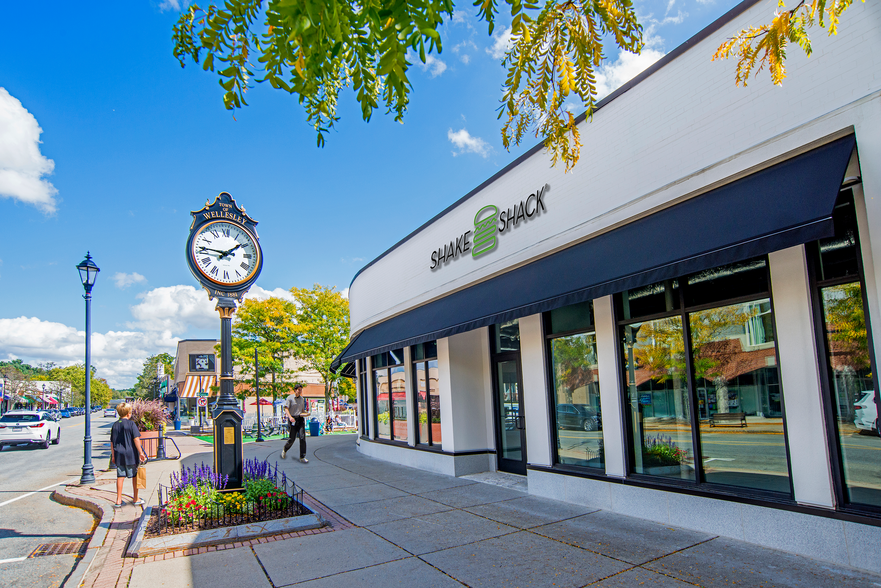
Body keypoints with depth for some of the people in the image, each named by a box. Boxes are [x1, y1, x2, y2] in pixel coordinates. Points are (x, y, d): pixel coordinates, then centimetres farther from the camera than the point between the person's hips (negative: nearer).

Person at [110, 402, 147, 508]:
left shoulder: (115, 425, 6)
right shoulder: (131, 424, -10)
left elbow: (112, 442, 10)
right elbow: (136, 439, -15)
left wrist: (113, 456, 19)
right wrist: (141, 453, -12)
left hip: (119, 455, 4)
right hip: (131, 454, -4)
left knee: (120, 477, 7)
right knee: (135, 476, 8)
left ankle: (118, 500, 7)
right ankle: (135, 499, 17)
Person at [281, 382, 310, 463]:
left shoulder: (302, 399, 14)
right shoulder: (290, 398, -2)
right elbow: (286, 409, -8)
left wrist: (306, 413, 0)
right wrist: (290, 417, -24)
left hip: (300, 419, 4)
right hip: (293, 420, -4)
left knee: (302, 437, -8)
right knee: (292, 438, 1)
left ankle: (302, 457, -3)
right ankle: (285, 450, 34)